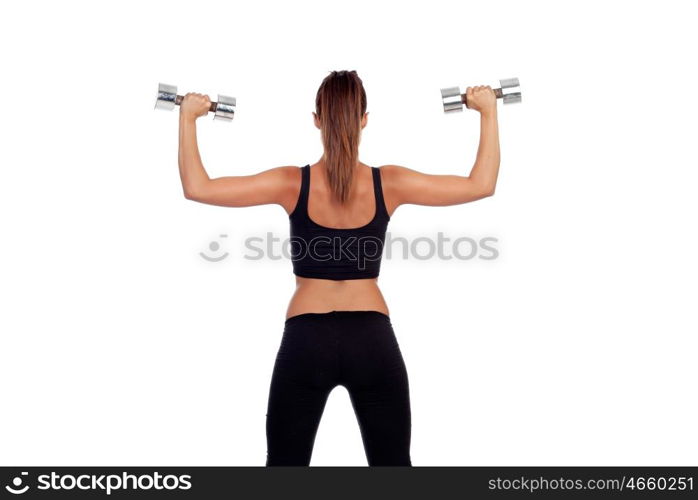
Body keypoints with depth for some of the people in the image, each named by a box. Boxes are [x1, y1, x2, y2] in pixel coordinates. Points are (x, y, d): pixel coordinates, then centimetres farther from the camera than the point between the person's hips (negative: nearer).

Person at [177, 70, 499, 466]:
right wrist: (488, 111, 7)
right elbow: (482, 184, -1)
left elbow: (197, 187, -6)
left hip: (306, 341, 0)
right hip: (373, 340, 1)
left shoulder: (293, 184, -7)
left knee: (286, 466, 14)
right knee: (393, 465, 15)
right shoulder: (390, 183, -5)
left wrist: (188, 118, 4)